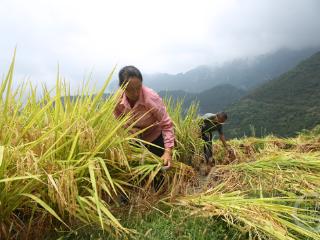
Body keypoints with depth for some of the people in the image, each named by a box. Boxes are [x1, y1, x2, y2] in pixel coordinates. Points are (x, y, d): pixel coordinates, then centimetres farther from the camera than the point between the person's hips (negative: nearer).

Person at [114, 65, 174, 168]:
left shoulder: (152, 98, -34)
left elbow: (167, 125, -28)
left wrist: (168, 151, -35)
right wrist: (130, 128, -23)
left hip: (155, 139, -3)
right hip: (135, 140, 4)